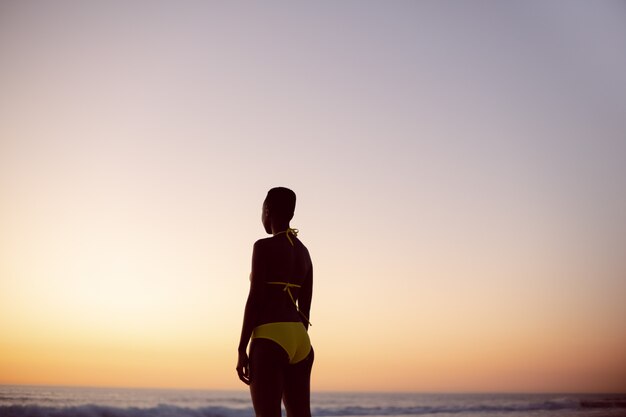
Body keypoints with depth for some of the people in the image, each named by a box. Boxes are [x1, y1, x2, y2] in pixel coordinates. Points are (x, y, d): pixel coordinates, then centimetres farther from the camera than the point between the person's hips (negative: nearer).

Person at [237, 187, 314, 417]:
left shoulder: (264, 247, -7)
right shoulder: (304, 252, 17)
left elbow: (255, 299, -13)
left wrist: (242, 350, -10)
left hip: (270, 340, -8)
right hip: (299, 340, 8)